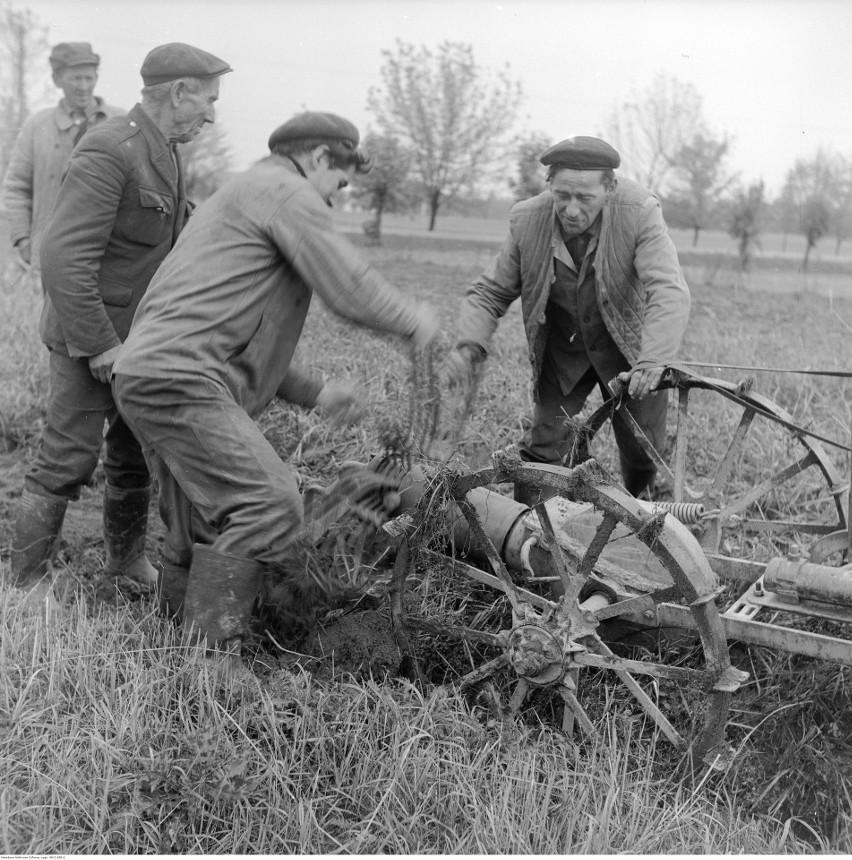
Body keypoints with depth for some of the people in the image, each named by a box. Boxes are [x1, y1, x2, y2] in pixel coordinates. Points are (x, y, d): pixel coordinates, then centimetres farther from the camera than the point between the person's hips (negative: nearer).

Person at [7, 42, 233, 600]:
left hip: (139, 333, 9)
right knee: (69, 459, -3)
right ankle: (28, 579, 13)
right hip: (90, 336, -9)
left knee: (137, 450, 16)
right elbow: (64, 257, -28)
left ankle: (128, 556, 33)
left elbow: (180, 230, 20)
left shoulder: (163, 153, 7)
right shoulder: (108, 152, -23)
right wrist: (100, 345, -26)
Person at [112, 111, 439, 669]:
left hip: (151, 376, 11)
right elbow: (351, 288, -13)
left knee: (202, 530, 15)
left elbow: (244, 333, 32)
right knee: (270, 505, -17)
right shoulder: (285, 190, -2)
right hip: (178, 378, -11)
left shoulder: (244, 196, 30)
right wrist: (414, 320, 6)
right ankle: (211, 655, -13)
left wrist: (314, 392, 28)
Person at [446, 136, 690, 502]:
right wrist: (470, 345, -28)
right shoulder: (526, 221, -19)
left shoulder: (639, 213, -27)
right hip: (561, 349, 1)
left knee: (645, 458, 10)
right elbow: (490, 291, -9)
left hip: (628, 348, -1)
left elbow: (669, 293, -35)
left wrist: (652, 362, -50)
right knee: (543, 448, -4)